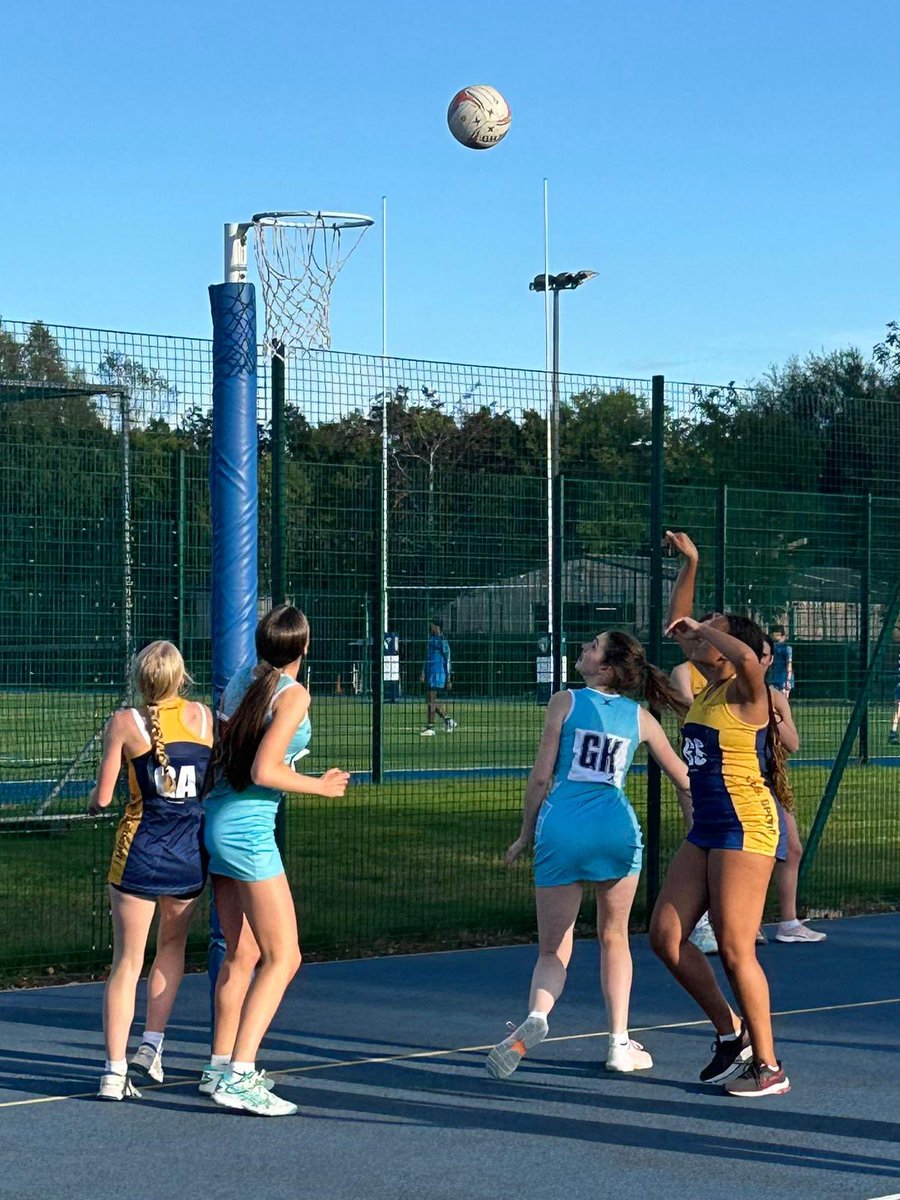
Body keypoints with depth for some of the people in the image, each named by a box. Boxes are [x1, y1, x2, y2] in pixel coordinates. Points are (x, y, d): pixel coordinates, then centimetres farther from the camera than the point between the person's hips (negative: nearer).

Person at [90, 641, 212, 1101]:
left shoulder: (123, 723, -6)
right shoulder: (202, 715, 1)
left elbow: (102, 797, -7)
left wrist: (94, 799, 16)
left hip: (140, 851, -2)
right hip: (191, 853, 2)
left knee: (127, 961, 4)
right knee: (172, 944, 25)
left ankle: (114, 1071, -1)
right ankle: (152, 1045, 21)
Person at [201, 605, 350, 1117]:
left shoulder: (239, 682, 9)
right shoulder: (293, 694, -12)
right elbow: (264, 771, -19)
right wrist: (320, 786, -7)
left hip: (217, 821, 8)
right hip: (249, 830, -8)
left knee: (242, 955, 17)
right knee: (283, 958, -6)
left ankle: (221, 1067, 22)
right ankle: (238, 1077, -14)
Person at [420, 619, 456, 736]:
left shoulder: (442, 641, -12)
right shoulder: (430, 639, 14)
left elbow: (447, 660, -11)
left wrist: (448, 680, -12)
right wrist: (423, 673, 20)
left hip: (438, 673, -9)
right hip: (430, 673, 9)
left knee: (432, 700, -8)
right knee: (432, 701, 11)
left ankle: (430, 727, -5)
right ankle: (448, 719, 24)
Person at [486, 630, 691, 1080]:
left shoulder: (565, 702, 3)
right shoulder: (640, 717, 11)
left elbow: (541, 776, 1)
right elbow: (684, 780, 19)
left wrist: (525, 835, 12)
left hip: (562, 828, -1)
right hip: (617, 828, 1)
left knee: (552, 951, 6)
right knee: (613, 938, 20)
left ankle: (536, 1017, -23)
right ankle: (620, 1043, 17)